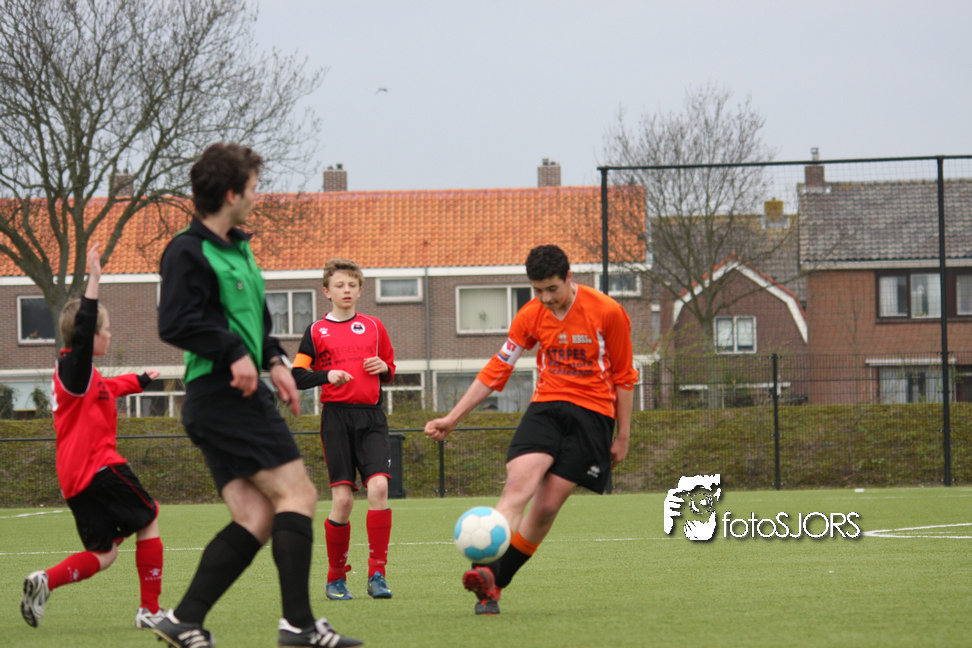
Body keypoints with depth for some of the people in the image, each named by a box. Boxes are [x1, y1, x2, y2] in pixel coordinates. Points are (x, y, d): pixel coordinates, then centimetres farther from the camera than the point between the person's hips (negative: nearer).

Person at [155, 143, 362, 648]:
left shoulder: (238, 248, 19)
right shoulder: (189, 252, -11)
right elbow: (175, 324, -21)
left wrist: (274, 360, 14)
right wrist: (234, 352, -21)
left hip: (241, 396, 10)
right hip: (222, 395, -10)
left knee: (256, 519, 3)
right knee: (297, 493, -12)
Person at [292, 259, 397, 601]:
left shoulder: (374, 327, 14)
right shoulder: (317, 331, 7)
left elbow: (390, 368, 23)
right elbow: (297, 377, 3)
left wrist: (383, 368, 0)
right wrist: (327, 375, -14)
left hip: (371, 418, 2)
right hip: (336, 417, -2)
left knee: (378, 486, -17)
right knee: (342, 498, -7)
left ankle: (377, 575, -12)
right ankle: (336, 579, 8)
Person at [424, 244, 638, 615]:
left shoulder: (607, 313, -7)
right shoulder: (531, 316, 2)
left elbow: (624, 377, 2)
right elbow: (496, 371, 8)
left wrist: (623, 436, 4)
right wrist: (452, 418, 6)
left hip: (592, 414, -2)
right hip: (546, 406, 2)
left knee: (546, 507, -9)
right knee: (518, 485, -22)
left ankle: (494, 584, -2)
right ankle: (485, 571, -37)